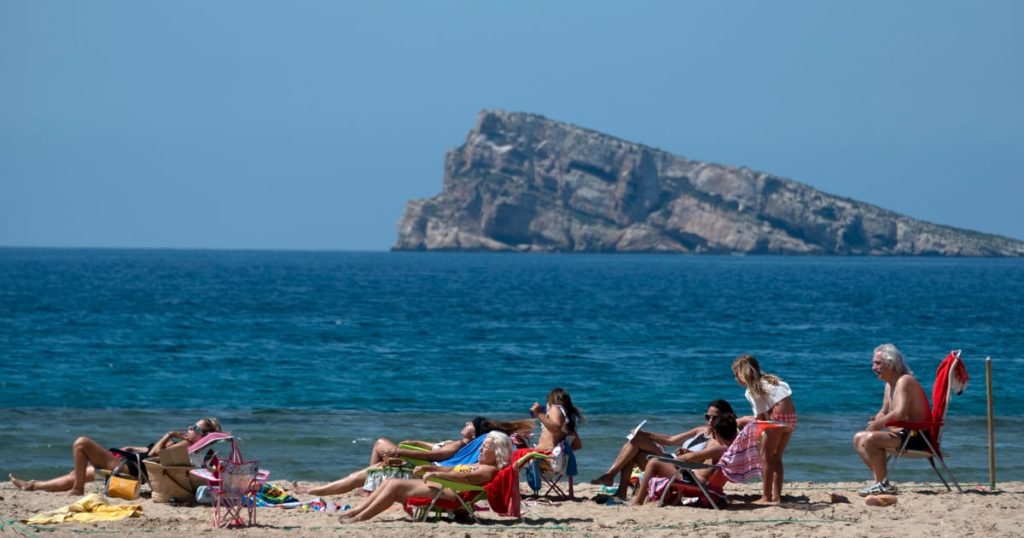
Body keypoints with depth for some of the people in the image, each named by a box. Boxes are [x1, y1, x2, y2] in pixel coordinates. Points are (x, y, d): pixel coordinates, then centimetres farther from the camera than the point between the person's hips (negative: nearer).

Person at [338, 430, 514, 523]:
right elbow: (452, 470, 30)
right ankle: (353, 512, -6)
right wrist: (429, 468, 17)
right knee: (390, 483, 0)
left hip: (447, 491, -11)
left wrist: (436, 474, -26)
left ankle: (359, 518, -19)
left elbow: (466, 478, -21)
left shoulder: (489, 470, -6)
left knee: (395, 486, -18)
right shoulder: (478, 465, 28)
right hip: (437, 484, 11)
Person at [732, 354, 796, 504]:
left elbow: (761, 417, -6)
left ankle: (766, 497, -2)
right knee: (776, 457, 16)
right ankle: (776, 496, 16)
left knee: (765, 455, 0)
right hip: (791, 417, 8)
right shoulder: (767, 380, 21)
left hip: (778, 417, -8)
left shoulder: (752, 389, -4)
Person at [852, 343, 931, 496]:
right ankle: (879, 480, 2)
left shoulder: (904, 381, -16)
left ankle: (883, 484, -18)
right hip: (903, 434, 11)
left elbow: (899, 413, -29)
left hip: (917, 437, -11)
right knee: (859, 438, 12)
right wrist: (874, 422, 3)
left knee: (870, 439, -27)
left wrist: (876, 424, -20)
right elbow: (884, 412, 26)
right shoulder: (890, 385, 16)